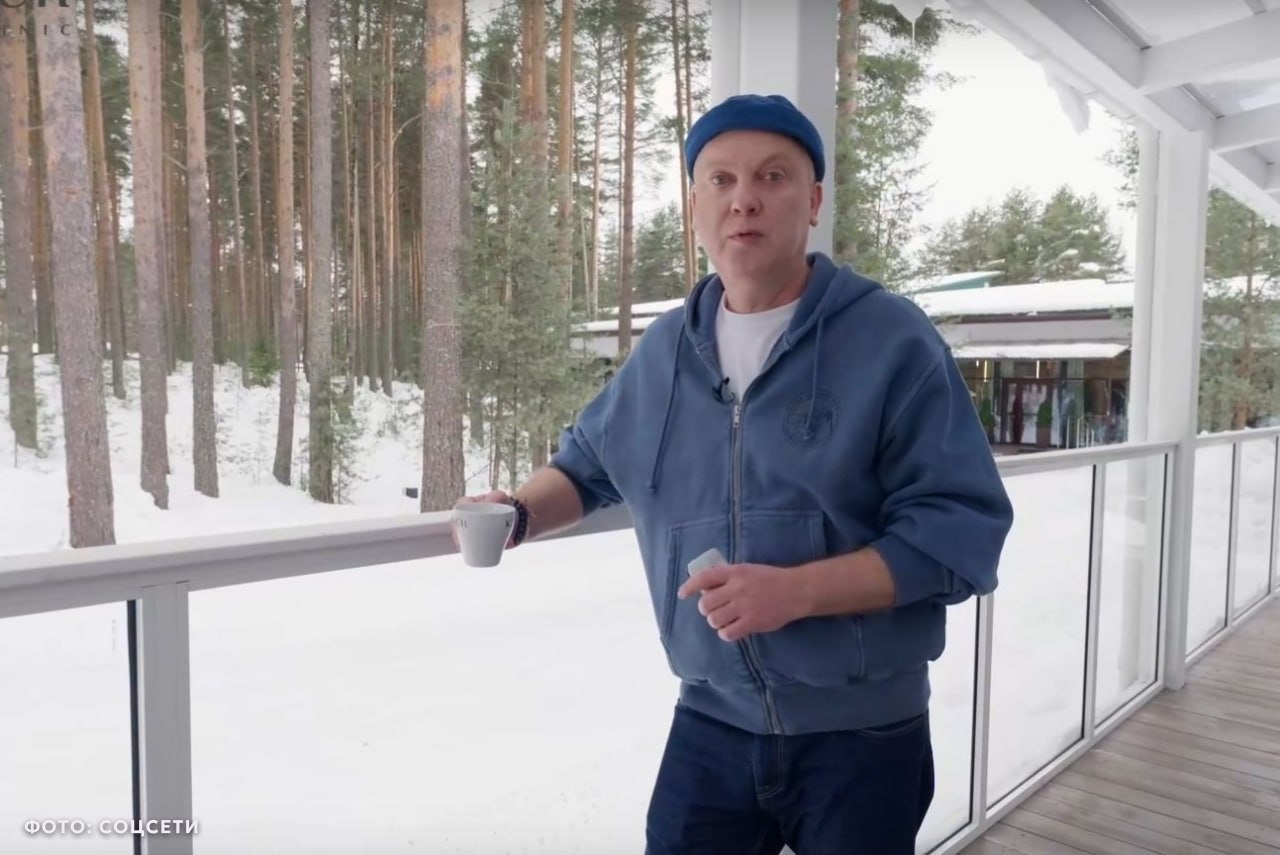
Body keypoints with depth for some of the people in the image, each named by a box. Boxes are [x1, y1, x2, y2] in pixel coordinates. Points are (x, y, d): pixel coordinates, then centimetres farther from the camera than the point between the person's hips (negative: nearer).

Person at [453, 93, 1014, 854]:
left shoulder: (893, 340, -12)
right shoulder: (663, 350, 4)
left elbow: (958, 531, -16)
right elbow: (589, 463, 18)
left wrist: (798, 590, -27)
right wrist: (520, 514, -2)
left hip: (861, 735, -3)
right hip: (711, 726, 4)